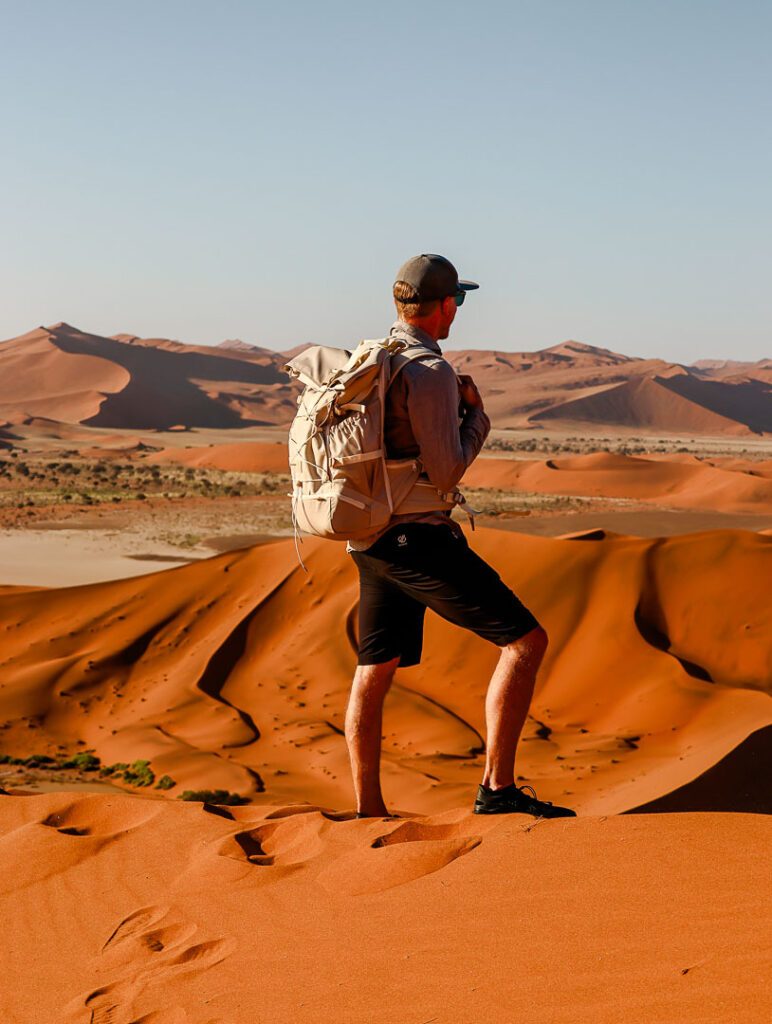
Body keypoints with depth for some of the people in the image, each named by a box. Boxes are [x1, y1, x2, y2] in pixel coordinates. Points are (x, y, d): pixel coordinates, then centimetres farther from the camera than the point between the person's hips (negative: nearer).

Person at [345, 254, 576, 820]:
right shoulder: (430, 372, -15)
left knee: (374, 672, 14)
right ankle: (498, 789, -10)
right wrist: (478, 416, -2)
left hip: (370, 539, 9)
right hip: (419, 539, -9)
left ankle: (368, 813, 19)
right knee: (525, 640, -5)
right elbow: (444, 472, -18)